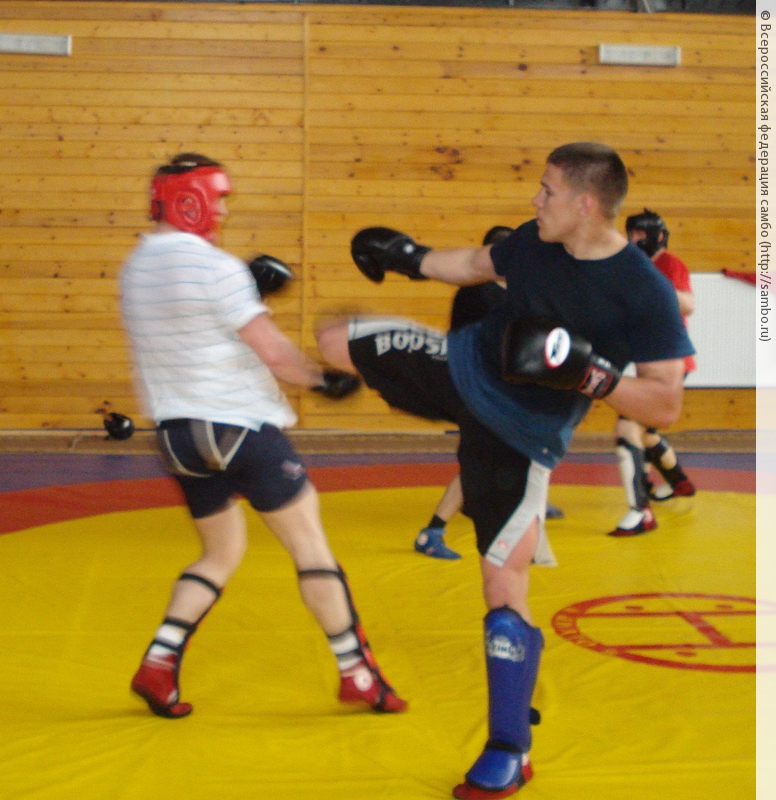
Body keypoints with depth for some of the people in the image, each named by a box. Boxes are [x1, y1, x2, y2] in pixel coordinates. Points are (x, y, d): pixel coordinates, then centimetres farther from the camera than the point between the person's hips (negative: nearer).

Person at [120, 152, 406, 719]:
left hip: (179, 433, 7)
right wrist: (323, 378, 0)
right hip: (241, 426, -7)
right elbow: (273, 350, -16)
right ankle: (357, 672, 10)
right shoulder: (217, 267, -16)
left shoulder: (135, 268, 8)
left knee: (221, 552, 20)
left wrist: (253, 285, 17)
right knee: (309, 541, 4)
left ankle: (159, 663, 8)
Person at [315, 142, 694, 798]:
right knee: (335, 342, 7)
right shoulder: (535, 242, -6)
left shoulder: (646, 293, -23)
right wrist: (408, 259, 19)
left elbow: (666, 406, -23)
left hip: (523, 436, -6)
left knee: (504, 578, -9)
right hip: (462, 365, 6)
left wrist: (589, 374, -35)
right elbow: (477, 265, 16)